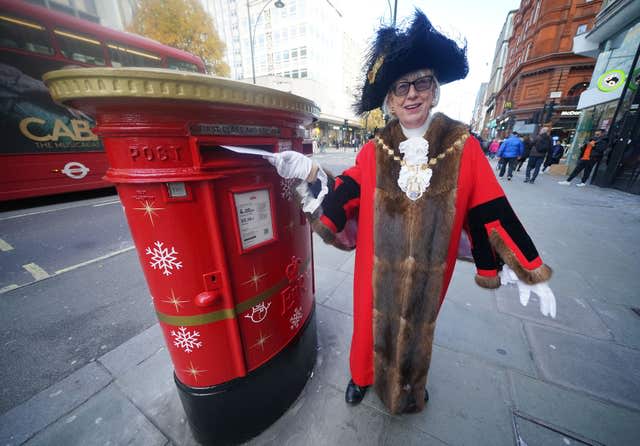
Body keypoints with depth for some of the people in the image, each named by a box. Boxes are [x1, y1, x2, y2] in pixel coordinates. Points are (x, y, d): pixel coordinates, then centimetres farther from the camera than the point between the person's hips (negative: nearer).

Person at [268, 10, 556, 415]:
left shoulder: (463, 148, -8)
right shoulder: (374, 152, -6)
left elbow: (494, 214, -5)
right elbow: (342, 199, -6)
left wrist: (532, 273, 1)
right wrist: (311, 173, -21)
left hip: (428, 272, 1)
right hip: (378, 269, 0)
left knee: (417, 329, 25)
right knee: (372, 323, 21)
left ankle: (411, 382, 60)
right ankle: (364, 375, 55)